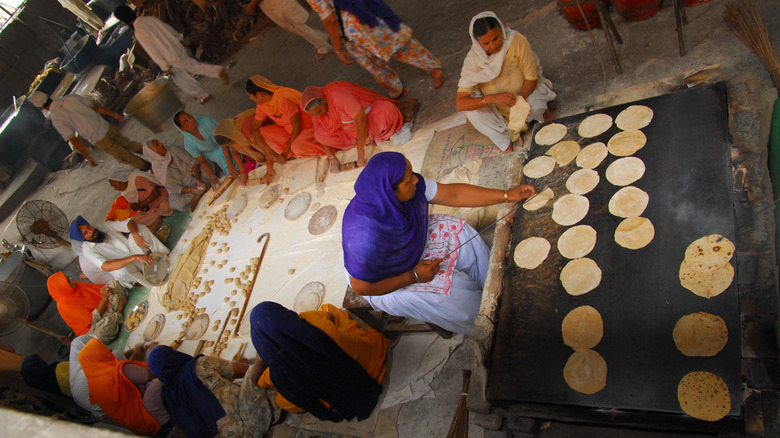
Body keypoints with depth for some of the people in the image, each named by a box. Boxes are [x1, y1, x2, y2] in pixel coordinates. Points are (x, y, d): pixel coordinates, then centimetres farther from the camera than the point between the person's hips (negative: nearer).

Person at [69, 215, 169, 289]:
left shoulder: (106, 226, 0)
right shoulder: (87, 250, -15)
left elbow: (130, 223, -7)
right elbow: (106, 267, -31)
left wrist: (135, 235, -32)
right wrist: (135, 257, -42)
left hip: (137, 254, 5)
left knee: (141, 228, -16)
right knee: (120, 271, -41)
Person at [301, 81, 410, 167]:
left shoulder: (337, 95, -30)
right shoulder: (315, 109, -7)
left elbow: (361, 118, -33)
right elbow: (323, 135, 1)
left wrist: (360, 150, -32)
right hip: (351, 132, 8)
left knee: (386, 111, -41)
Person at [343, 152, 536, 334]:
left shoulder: (410, 185, -24)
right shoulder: (366, 235, -42)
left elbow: (452, 194, -12)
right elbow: (361, 287, -29)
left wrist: (507, 196, -13)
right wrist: (414, 276, -24)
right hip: (385, 283, -7)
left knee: (458, 232, -3)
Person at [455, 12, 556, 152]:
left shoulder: (517, 41, -23)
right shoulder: (473, 60, -21)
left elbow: (531, 78, -15)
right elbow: (460, 103, -30)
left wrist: (520, 98, -36)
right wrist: (494, 98, -44)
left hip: (526, 92, -1)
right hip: (497, 108, 1)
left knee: (535, 107, -34)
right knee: (472, 111, -27)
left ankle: (544, 113, 5)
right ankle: (507, 148, -17)